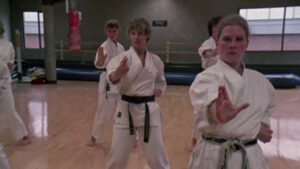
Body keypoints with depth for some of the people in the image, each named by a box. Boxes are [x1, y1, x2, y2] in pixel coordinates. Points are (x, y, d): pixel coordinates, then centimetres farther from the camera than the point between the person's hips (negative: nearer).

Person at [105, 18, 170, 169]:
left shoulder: (155, 60, 3)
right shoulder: (123, 58, -7)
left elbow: (161, 81, 20)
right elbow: (112, 76, -29)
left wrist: (159, 89, -2)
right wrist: (117, 73, -52)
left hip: (149, 110, 2)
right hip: (126, 110, -1)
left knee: (156, 156, 10)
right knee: (117, 156, 8)